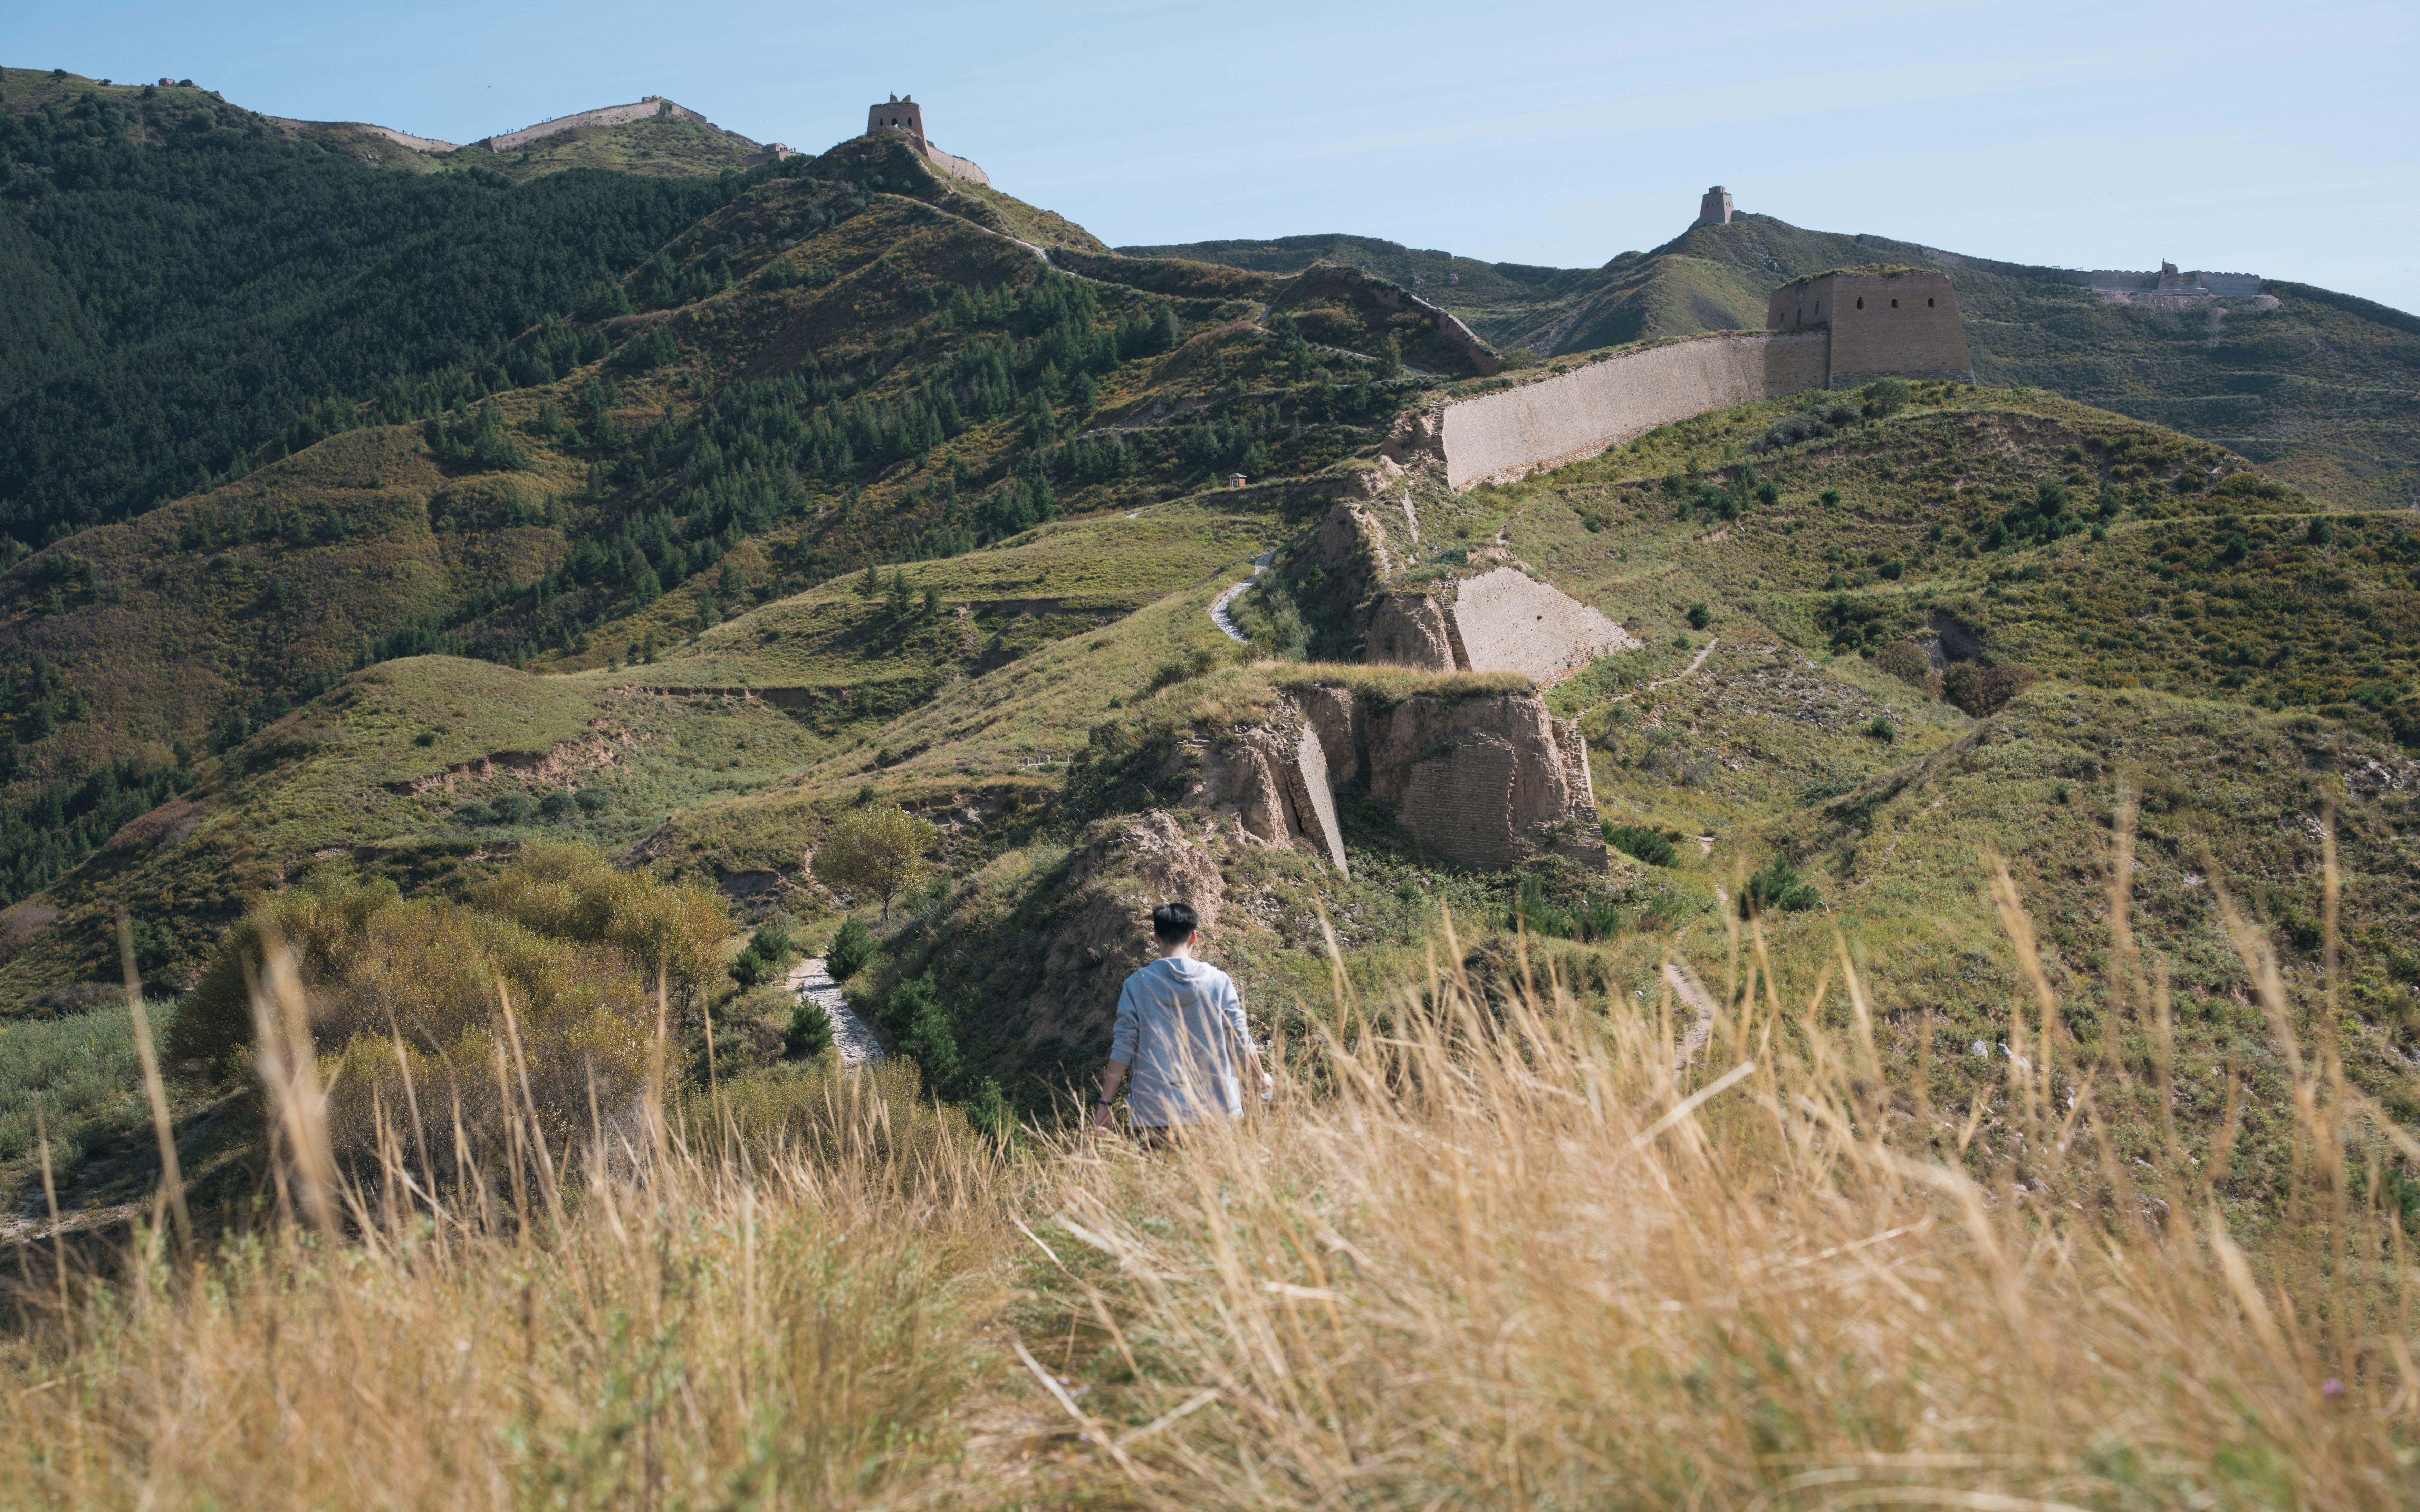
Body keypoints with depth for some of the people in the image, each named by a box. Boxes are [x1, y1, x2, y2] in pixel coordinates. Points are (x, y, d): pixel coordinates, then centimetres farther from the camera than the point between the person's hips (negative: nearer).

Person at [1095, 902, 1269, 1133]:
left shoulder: (1136, 985, -1)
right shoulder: (1218, 981, 0)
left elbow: (1123, 1047, -2)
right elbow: (1240, 1041, 4)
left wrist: (1105, 1102, 5)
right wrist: (1262, 1080, 21)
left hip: (1156, 1112, 0)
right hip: (1214, 1108, 0)